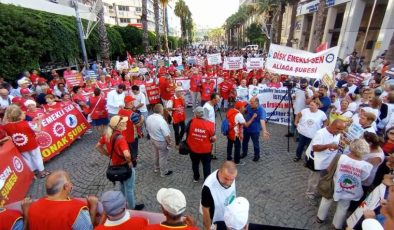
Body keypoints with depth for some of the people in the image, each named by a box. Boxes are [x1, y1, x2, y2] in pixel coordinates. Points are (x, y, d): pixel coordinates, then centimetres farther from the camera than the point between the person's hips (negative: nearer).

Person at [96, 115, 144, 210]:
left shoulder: (107, 134, -7)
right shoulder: (120, 138, -32)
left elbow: (98, 146, 7)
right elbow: (127, 154, -43)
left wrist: (109, 154, 8)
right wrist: (129, 162, -22)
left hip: (115, 165, 8)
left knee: (122, 186, 30)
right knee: (129, 188, 15)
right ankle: (132, 207, 35)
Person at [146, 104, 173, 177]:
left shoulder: (149, 118, -9)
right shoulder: (161, 121, -32)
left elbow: (148, 129, 6)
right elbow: (167, 135, -26)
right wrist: (169, 142, -8)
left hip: (152, 139, 7)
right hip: (161, 142, -7)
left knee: (156, 155, 28)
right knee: (163, 157, 12)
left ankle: (156, 168, 49)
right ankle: (164, 172, 31)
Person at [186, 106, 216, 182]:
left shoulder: (191, 122, -17)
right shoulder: (210, 124, -18)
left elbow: (187, 133, -5)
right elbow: (214, 139, -14)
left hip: (193, 148, 2)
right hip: (206, 149, -1)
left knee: (195, 163, 25)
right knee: (206, 164, 20)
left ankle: (196, 178, 44)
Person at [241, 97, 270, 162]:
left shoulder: (261, 110, -26)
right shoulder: (249, 106, -11)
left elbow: (262, 120, -40)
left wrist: (264, 131, -52)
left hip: (255, 130, -5)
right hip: (246, 128, 5)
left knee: (256, 143, 11)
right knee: (244, 142, 20)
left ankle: (257, 155, 36)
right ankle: (244, 153, 44)